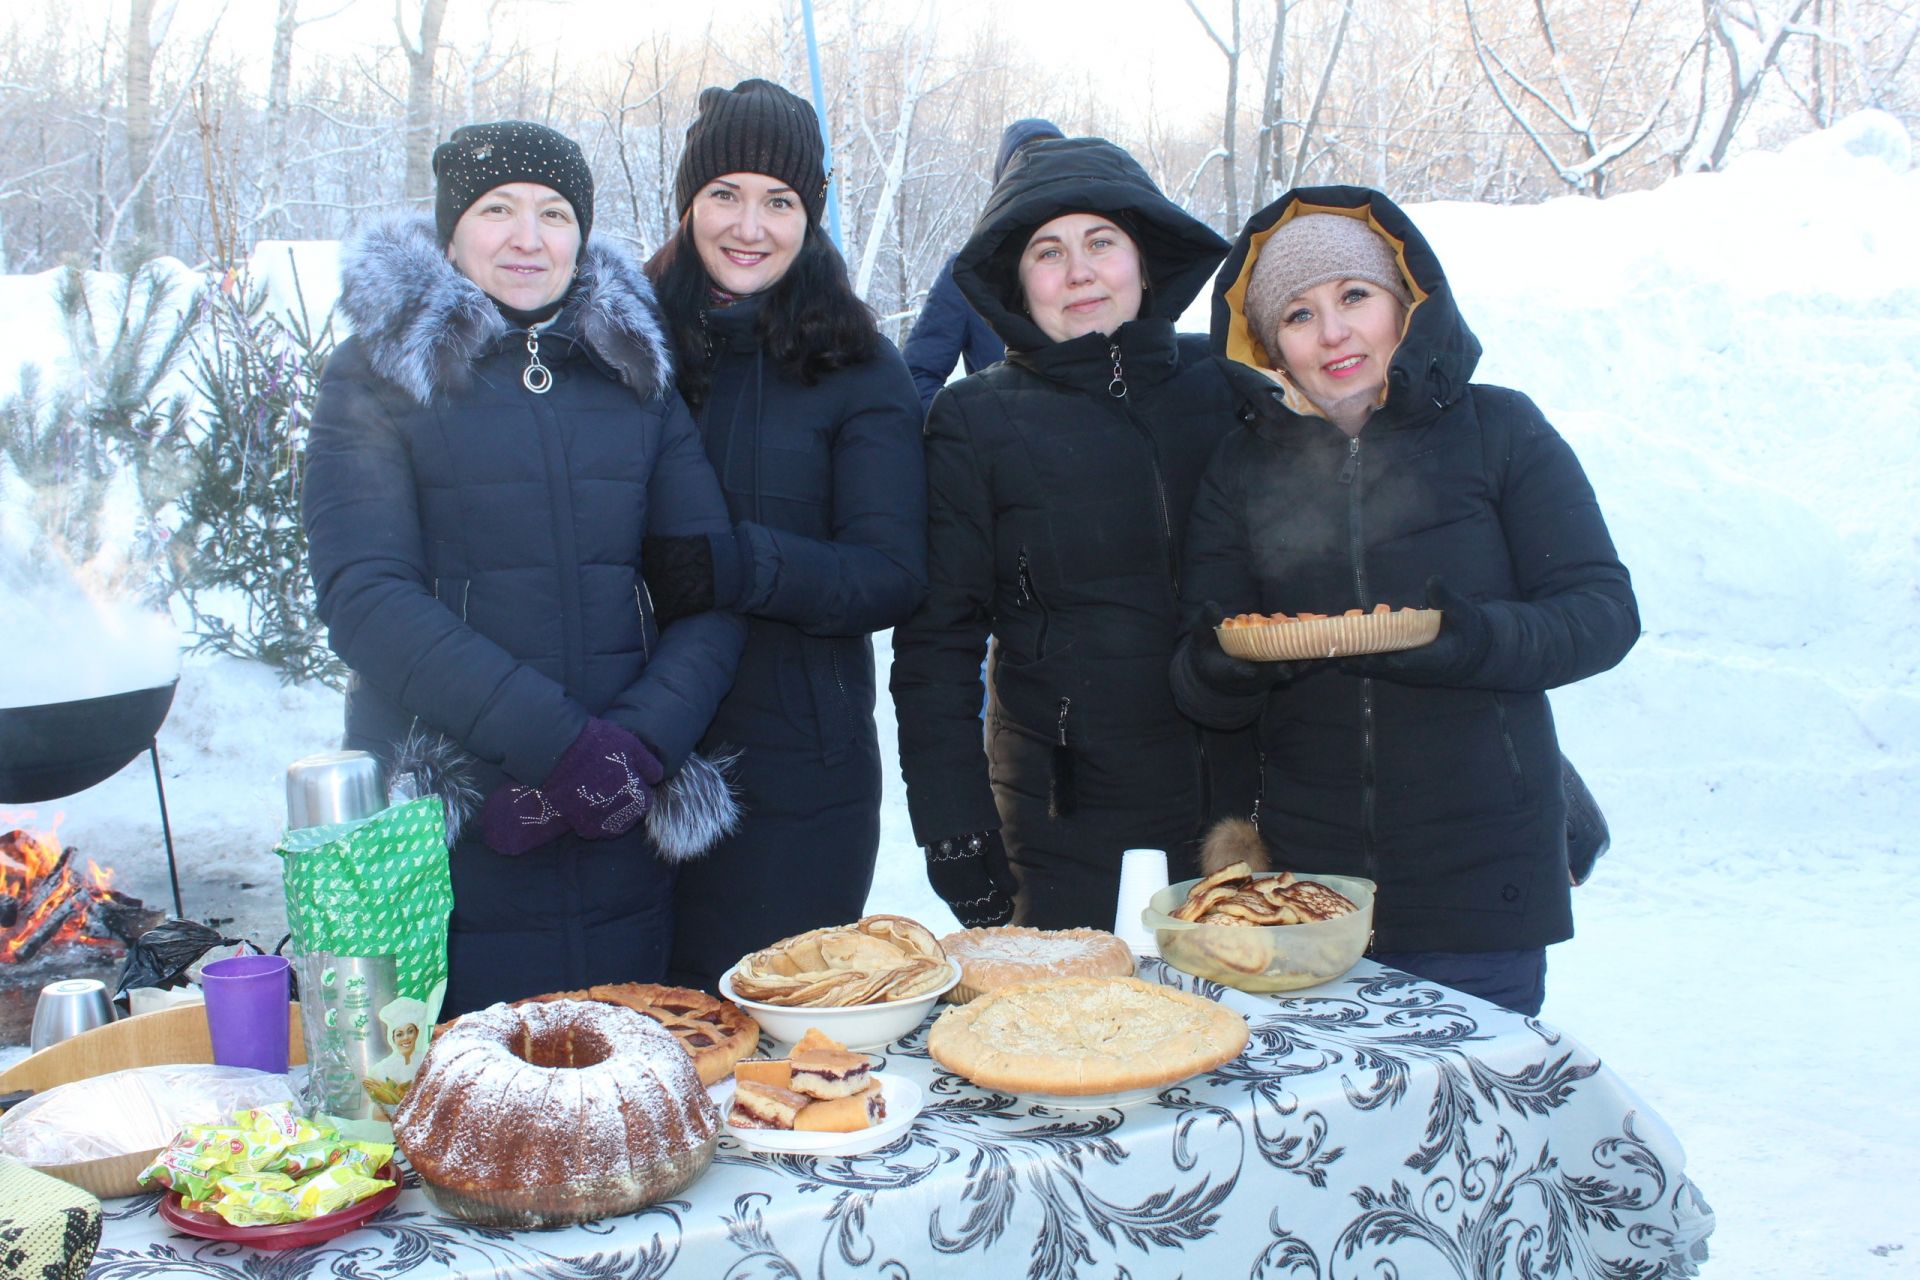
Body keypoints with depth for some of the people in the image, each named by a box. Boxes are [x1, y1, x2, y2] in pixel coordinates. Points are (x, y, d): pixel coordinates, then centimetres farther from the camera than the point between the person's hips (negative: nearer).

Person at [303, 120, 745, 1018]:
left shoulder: (635, 371, 10)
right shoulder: (377, 373, 1)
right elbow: (364, 597, -11)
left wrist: (640, 742, -15)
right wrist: (557, 743, -21)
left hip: (621, 836, 3)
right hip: (443, 834, -3)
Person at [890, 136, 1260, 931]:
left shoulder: (1221, 389, 4)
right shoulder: (977, 421, -2)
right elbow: (936, 641, -2)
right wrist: (951, 827, -7)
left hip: (1231, 796, 3)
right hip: (1058, 800, -2)